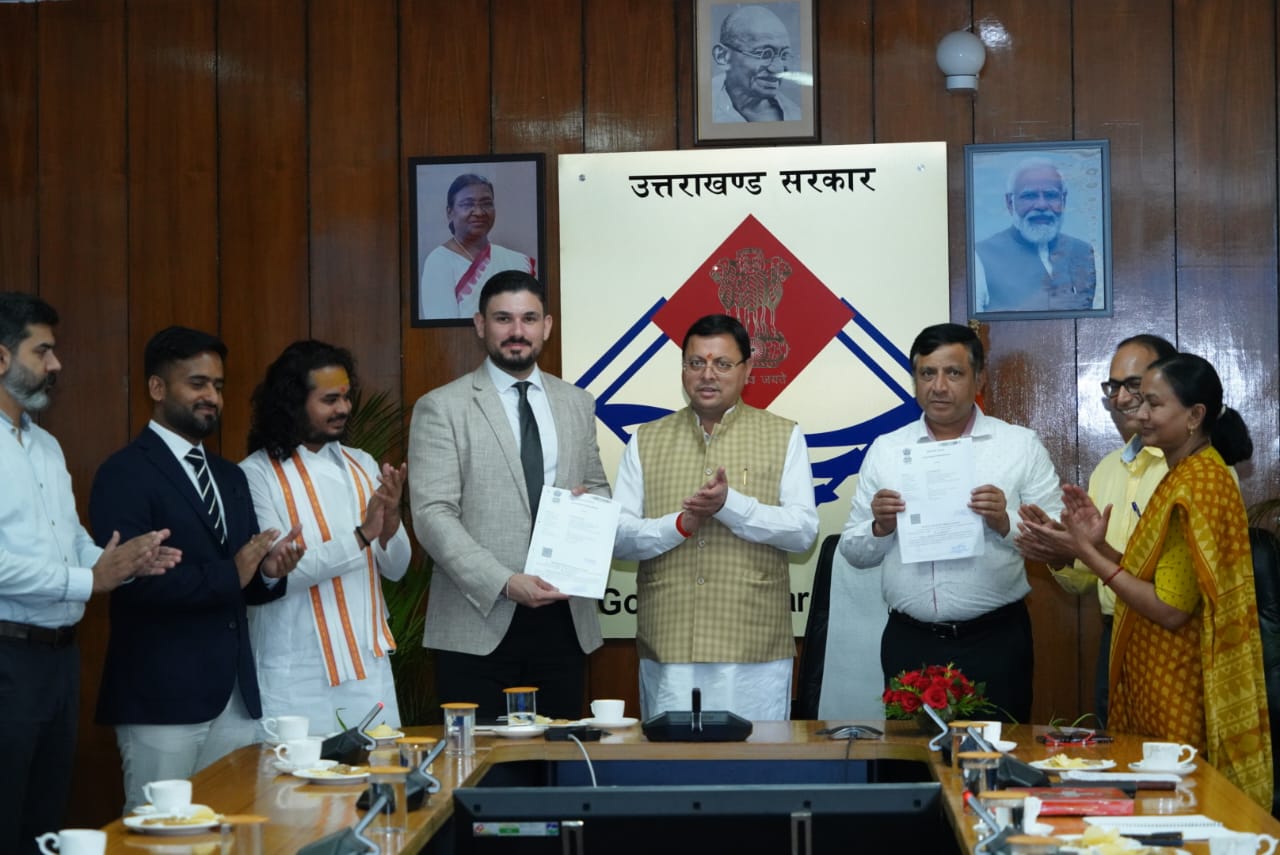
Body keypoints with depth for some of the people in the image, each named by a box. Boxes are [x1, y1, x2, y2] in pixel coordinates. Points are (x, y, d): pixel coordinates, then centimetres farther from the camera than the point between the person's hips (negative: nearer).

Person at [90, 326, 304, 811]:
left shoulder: (231, 477, 18)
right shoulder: (124, 474, -8)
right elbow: (134, 580, -20)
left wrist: (270, 572, -4)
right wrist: (228, 575, -18)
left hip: (235, 697, 7)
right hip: (162, 698, -7)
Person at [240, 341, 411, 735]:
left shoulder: (361, 466, 10)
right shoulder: (258, 474, -6)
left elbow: (395, 569, 8)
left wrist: (391, 520, -12)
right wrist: (361, 536, -22)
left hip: (369, 668, 5)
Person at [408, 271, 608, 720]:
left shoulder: (577, 404, 14)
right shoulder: (441, 408, -1)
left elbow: (598, 488, 23)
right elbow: (433, 515, -8)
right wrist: (505, 583, -19)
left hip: (562, 618, 4)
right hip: (480, 622, -4)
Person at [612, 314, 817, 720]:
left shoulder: (784, 437, 8)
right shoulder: (645, 441, 12)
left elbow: (803, 530, -2)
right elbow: (619, 536, 6)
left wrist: (729, 504, -15)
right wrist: (679, 523, -13)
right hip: (668, 647, 1)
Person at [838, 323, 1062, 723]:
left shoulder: (1021, 445, 3)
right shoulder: (885, 450, 9)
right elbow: (853, 552, 10)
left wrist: (1006, 524, -18)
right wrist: (879, 529, -10)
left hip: (995, 643, -2)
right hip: (908, 644, 2)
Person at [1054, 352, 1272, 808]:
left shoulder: (1198, 484, -18)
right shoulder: (1184, 475, 12)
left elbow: (1171, 609, -21)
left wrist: (1091, 556, -18)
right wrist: (1099, 545, 1)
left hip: (1180, 691, -9)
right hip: (1156, 682, 9)